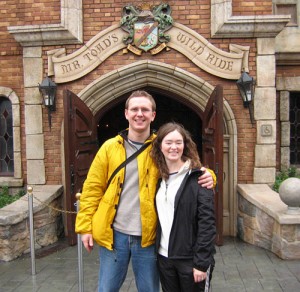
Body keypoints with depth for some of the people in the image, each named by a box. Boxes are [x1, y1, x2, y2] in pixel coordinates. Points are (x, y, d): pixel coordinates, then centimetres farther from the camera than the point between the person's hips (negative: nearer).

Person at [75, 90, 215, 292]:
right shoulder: (110, 147, 0)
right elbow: (93, 189, 2)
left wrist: (206, 176, -14)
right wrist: (85, 226, -2)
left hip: (147, 236, 0)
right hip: (114, 234, 0)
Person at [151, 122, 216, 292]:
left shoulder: (197, 177, -10)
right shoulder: (159, 177, 5)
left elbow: (207, 222, -14)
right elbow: (159, 217, 11)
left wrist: (202, 262, -16)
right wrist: (156, 250, 5)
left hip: (191, 258, -5)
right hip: (164, 257, 5)